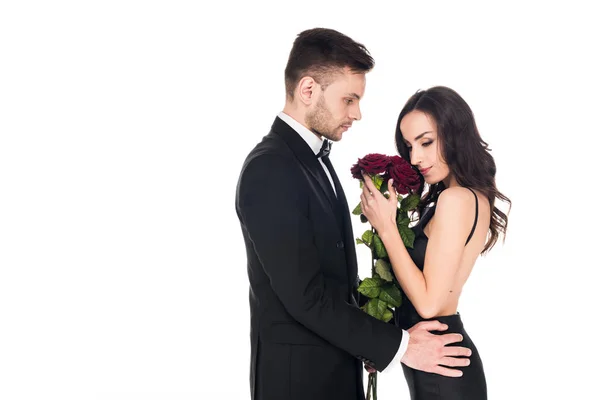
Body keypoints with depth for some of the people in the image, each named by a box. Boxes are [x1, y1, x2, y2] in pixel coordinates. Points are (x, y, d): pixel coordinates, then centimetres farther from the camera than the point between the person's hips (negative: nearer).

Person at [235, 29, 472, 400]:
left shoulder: (313, 157, 9)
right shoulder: (270, 169, -21)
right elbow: (305, 296, -24)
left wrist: (368, 343, 6)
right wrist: (396, 346, -18)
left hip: (334, 363, 9)